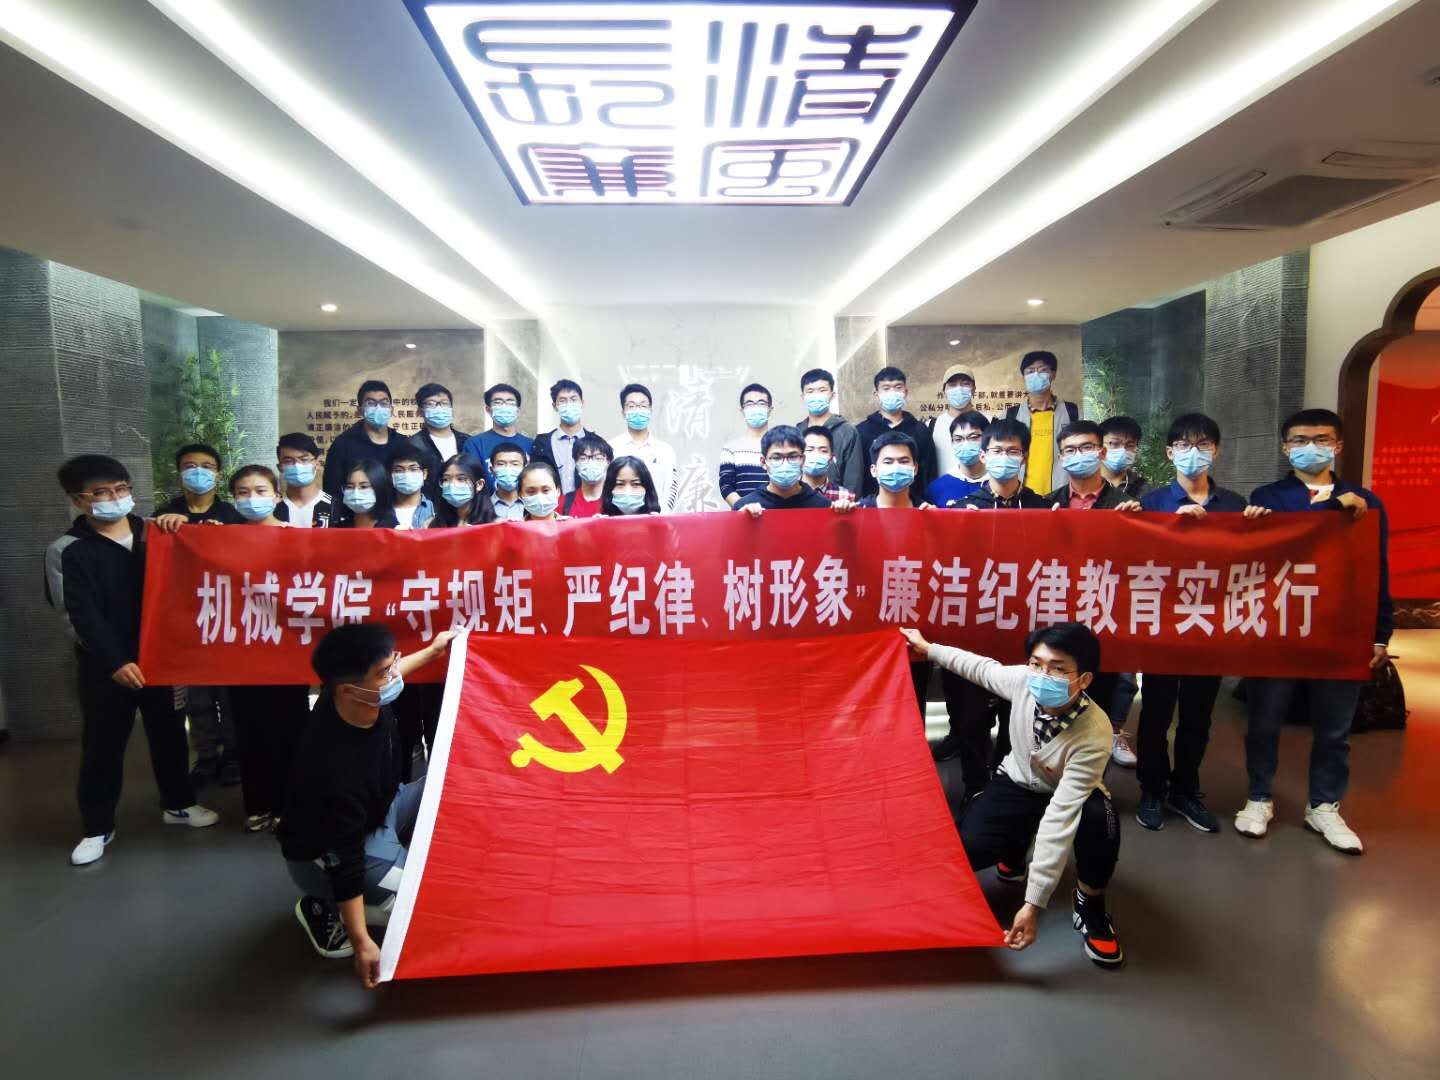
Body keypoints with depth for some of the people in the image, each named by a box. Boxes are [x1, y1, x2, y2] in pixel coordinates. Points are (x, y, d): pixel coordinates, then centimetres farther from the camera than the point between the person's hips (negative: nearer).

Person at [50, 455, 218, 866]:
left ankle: (178, 803, 32)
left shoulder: (151, 531, 4)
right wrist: (114, 661, -26)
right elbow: (84, 614, -16)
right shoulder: (72, 551, -8)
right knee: (103, 745, 8)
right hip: (104, 665, -3)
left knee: (169, 732, 15)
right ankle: (97, 827, 23)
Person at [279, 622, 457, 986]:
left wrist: (432, 651, 18)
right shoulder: (339, 767, -40)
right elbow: (344, 859, -33)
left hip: (377, 811, 8)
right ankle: (324, 908, 1)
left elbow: (388, 677, 9)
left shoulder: (364, 697, -20)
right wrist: (362, 943, -28)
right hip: (324, 855, -8)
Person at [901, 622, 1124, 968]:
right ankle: (1014, 848, 17)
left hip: (1072, 795, -3)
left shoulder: (1093, 736, -38)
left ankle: (1090, 907, -8)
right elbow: (982, 668, -1)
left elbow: (1060, 816, -40)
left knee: (1100, 819, -39)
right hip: (1017, 784, 3)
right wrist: (927, 648, 10)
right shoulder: (1023, 680, -27)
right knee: (965, 847, -22)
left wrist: (1033, 903, -39)